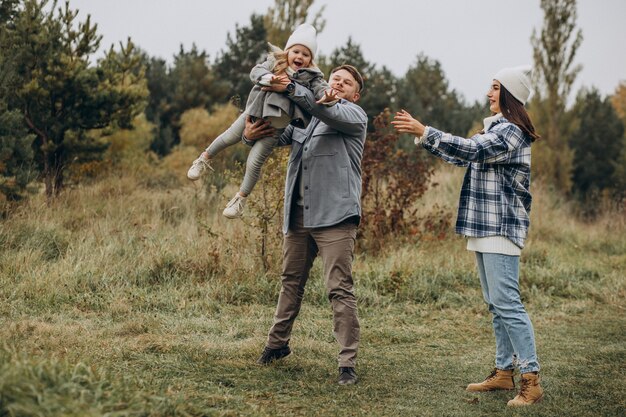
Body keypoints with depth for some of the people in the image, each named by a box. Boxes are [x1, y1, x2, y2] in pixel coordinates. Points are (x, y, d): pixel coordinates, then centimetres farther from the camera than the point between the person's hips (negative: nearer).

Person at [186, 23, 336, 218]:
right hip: (254, 113, 2)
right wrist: (267, 77, -33)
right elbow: (256, 71, -11)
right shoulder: (274, 63, 2)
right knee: (229, 137, 16)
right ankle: (205, 158, 44)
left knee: (254, 161, 0)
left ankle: (241, 197, 18)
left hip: (275, 124, -1)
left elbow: (321, 88, -18)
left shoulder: (311, 76, -2)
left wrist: (327, 96, -42)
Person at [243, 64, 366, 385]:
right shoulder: (303, 117, 20)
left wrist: (291, 88, -28)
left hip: (334, 215, -6)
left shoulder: (354, 116, 2)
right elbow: (276, 135, 15)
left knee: (340, 290, -9)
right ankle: (277, 343, 33)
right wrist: (251, 135, -9)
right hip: (297, 214, 6)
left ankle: (348, 362, -6)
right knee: (291, 283, 18)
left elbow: (330, 113, -18)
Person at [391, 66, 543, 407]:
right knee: (497, 305, 12)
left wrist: (423, 131, -24)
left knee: (507, 303, -13)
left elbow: (469, 150, -25)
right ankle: (504, 372, 17)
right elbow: (461, 155, 23)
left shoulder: (511, 131, -12)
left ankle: (531, 380, -12)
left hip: (501, 228, -10)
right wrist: (420, 133, 15)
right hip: (485, 226, 10)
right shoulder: (495, 129, 19)